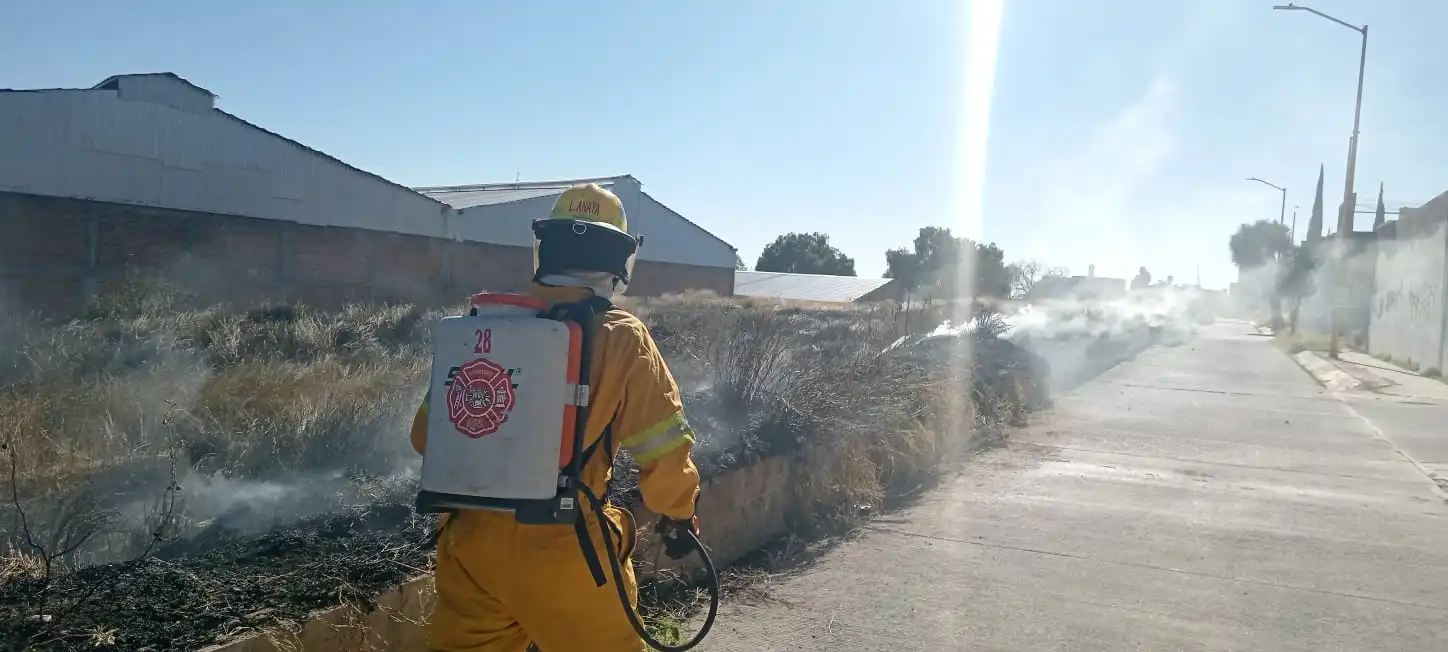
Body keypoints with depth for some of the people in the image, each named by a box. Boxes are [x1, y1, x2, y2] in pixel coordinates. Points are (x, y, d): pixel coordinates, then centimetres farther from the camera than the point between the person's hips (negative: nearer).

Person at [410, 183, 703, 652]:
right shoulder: (621, 338, -10)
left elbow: (428, 433, 8)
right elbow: (662, 452, -9)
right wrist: (681, 510, 10)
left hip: (472, 540, 4)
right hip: (561, 547, -3)